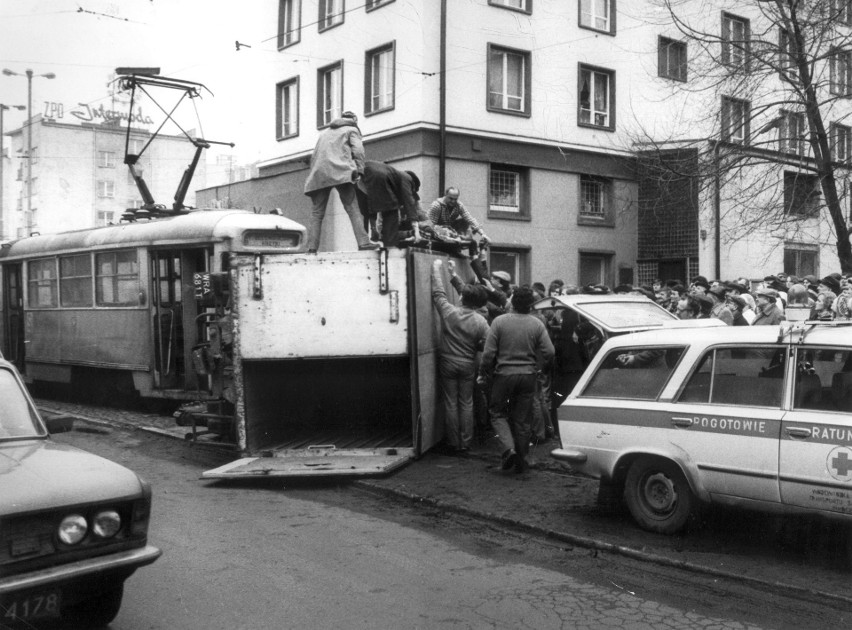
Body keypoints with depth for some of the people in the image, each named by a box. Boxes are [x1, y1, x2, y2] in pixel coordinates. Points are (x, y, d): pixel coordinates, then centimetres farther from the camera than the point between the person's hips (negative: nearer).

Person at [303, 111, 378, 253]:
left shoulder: (324, 132, 34)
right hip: (340, 172, -4)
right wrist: (359, 170, -4)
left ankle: (312, 247, -4)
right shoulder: (352, 130, 18)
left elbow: (314, 156, 29)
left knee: (317, 212, 4)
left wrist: (312, 176, 28)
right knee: (352, 208, -9)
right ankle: (363, 242, -20)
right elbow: (358, 150, 0)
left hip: (318, 173, 5)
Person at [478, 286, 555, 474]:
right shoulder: (537, 324, -3)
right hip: (527, 376, 2)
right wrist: (535, 366, 13)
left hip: (504, 375, -2)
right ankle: (520, 461, 18)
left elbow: (489, 353, -9)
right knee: (522, 419, 12)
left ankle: (508, 448, -6)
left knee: (498, 413, 15)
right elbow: (548, 352, -4)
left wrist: (483, 374, 5)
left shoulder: (500, 322, -9)